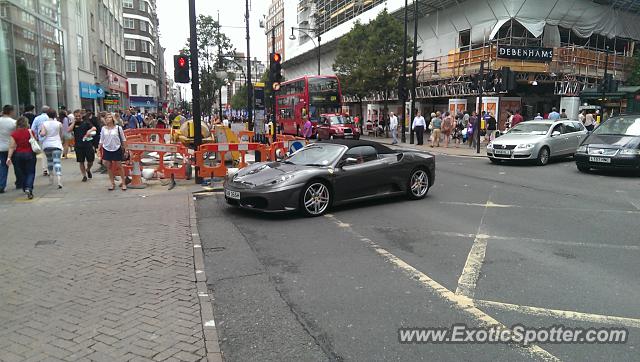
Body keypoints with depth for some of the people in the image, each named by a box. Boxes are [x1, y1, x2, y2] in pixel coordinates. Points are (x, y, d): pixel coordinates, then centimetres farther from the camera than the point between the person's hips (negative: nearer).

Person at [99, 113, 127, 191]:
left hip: (117, 149, -3)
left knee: (119, 166, 3)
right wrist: (99, 149, 5)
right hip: (107, 149, 3)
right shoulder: (103, 129, 4)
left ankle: (123, 183, 14)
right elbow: (101, 140, 9)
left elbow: (123, 139, 2)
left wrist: (125, 148, 0)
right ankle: (112, 184, 17)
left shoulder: (118, 128, -5)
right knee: (109, 167, 6)